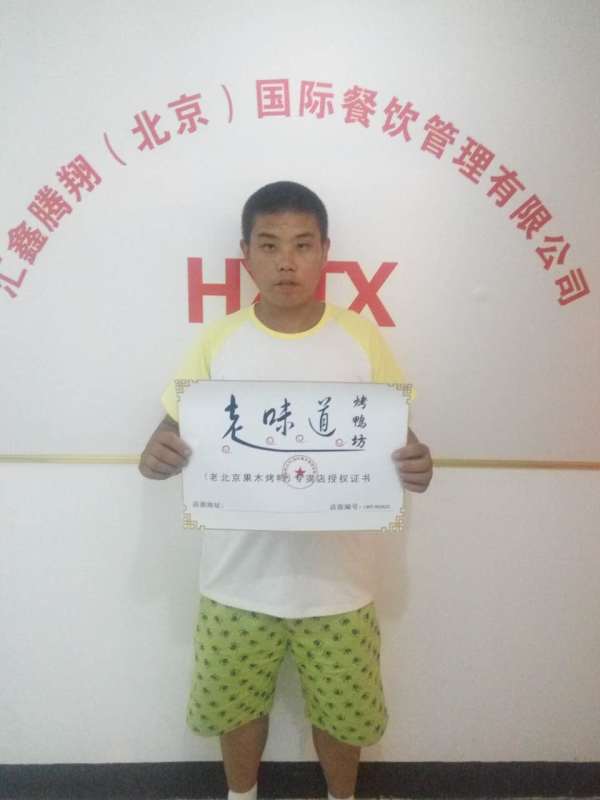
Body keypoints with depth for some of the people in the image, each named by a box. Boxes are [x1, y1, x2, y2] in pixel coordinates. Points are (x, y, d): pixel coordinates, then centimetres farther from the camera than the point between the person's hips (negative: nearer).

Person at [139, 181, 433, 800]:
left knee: (342, 710, 20)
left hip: (335, 580, 0)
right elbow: (176, 431, -1)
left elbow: (396, 438, -1)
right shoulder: (218, 342, -5)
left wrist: (416, 465, -23)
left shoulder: (361, 339, -6)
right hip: (238, 579, 1)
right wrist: (156, 455, -24)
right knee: (237, 705, 22)